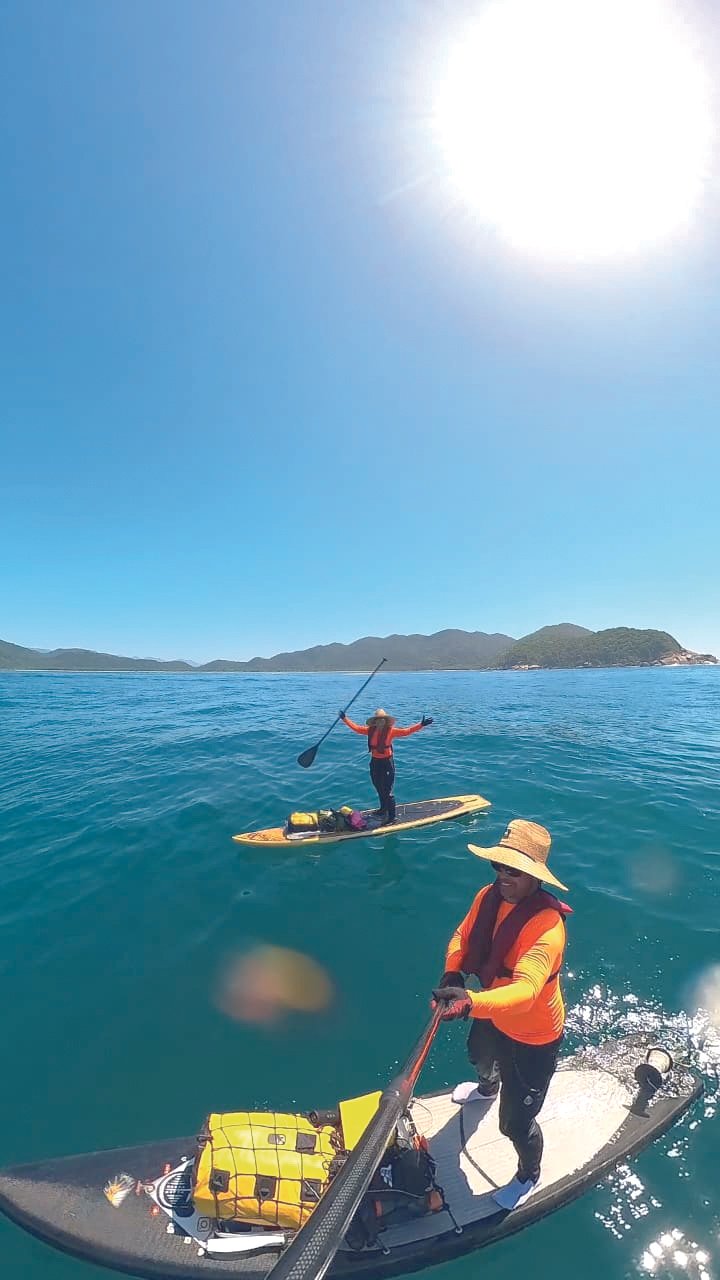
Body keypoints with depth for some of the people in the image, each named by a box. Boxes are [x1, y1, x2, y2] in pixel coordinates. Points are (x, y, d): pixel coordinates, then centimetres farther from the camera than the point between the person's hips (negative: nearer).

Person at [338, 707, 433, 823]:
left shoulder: (391, 731, -15)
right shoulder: (370, 730, -3)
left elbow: (406, 731, -23)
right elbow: (356, 728, 5)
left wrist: (421, 724, -33)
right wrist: (345, 719, 6)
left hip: (387, 762, -5)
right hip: (375, 762, 5)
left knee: (388, 791, 0)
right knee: (379, 788, 24)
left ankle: (392, 817, 10)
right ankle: (383, 809, 46)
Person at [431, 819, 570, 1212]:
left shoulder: (547, 927, -38)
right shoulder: (488, 896, -18)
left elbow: (525, 989, -48)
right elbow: (463, 937, -7)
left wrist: (472, 1002, -62)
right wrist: (452, 973, -25)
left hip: (532, 1037, -6)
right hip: (492, 1015, 7)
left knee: (515, 1122, 13)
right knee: (480, 1057, 35)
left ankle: (529, 1176, 49)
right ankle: (489, 1088, 73)